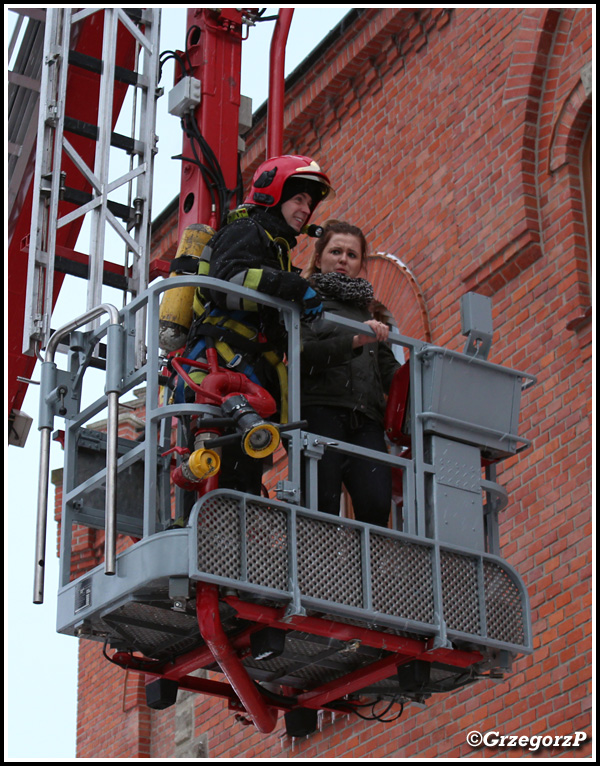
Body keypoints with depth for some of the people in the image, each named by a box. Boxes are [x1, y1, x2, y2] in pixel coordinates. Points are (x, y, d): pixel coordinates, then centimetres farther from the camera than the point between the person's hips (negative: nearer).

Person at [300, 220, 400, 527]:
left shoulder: (368, 313, 31)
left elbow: (389, 372, 23)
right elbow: (303, 355, -4)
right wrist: (354, 341, -15)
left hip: (365, 418, 4)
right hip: (320, 410, -4)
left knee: (377, 507, -18)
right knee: (323, 510, -18)